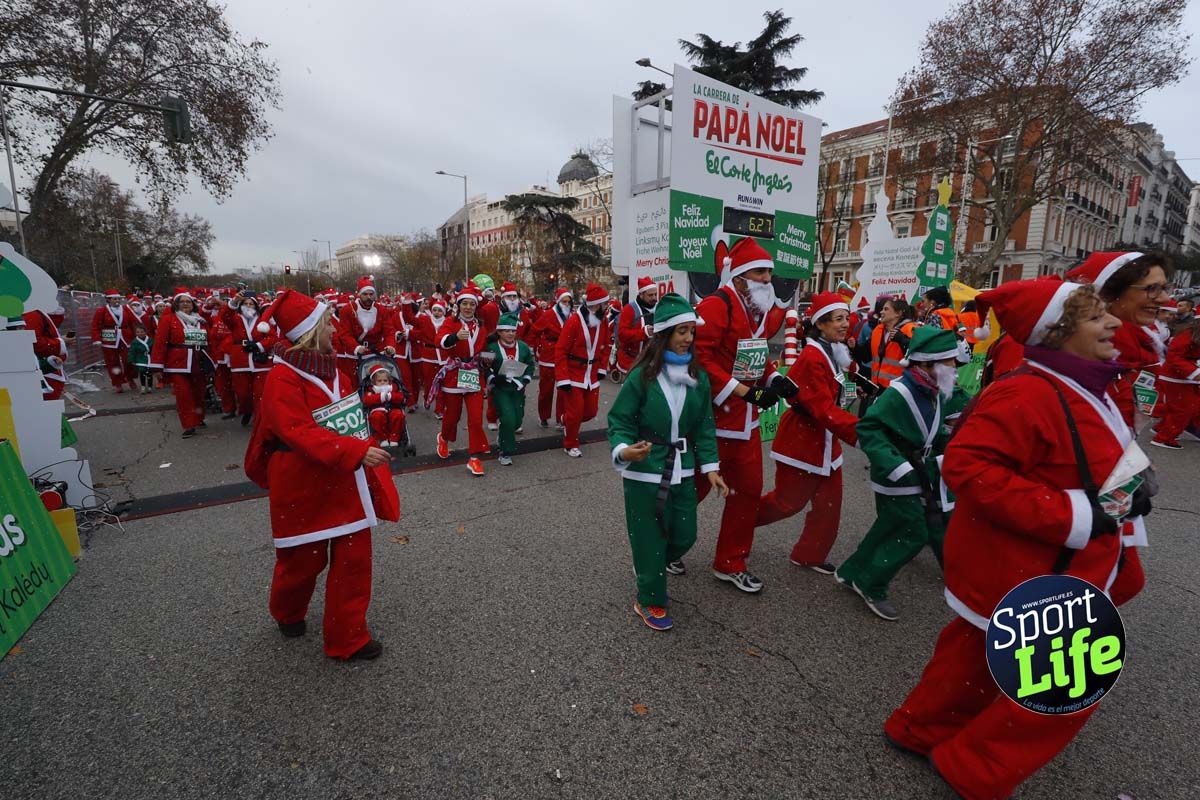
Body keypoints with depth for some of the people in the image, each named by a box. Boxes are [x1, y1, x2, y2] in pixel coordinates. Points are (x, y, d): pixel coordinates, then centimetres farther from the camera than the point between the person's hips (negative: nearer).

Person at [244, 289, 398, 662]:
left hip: (348, 483, 7)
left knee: (354, 560, 9)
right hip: (306, 488, -6)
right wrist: (357, 451, -35)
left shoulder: (329, 366, 6)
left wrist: (367, 452, 11)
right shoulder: (282, 378, -18)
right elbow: (301, 434, -28)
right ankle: (288, 612, 47)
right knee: (304, 560, 15)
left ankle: (348, 638, 24)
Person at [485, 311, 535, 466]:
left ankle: (504, 436, 43)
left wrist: (525, 380, -1)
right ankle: (506, 452, -2)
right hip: (500, 389, -4)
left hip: (517, 389, 4)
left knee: (517, 421, 8)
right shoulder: (492, 348, -9)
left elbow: (530, 365, 12)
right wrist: (493, 379, -20)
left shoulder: (523, 347, 2)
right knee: (508, 418, -19)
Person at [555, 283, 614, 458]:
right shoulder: (574, 321, -19)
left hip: (592, 375, 6)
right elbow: (560, 351, -18)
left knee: (591, 411, 10)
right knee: (575, 412, 0)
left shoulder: (603, 320, 0)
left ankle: (568, 422, 40)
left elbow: (606, 345, 14)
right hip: (574, 374, -6)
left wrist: (602, 368, 7)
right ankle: (570, 445, 21)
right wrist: (563, 378, -19)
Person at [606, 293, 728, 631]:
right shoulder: (641, 376, -15)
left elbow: (704, 426, 6)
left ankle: (665, 559, 49)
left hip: (683, 470, 5)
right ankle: (649, 601, 29)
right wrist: (624, 450, -30)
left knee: (685, 534, 15)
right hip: (644, 472, -5)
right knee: (650, 538, 7)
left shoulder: (698, 377, 1)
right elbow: (620, 420, -11)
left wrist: (710, 467, 2)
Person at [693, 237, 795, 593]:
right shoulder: (716, 306, -17)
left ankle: (731, 564, 31)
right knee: (693, 489, 6)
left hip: (745, 419, 8)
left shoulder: (765, 311, 9)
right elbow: (699, 359, -24)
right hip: (711, 416, -8)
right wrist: (744, 391, -24)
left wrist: (774, 378, -1)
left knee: (749, 489, 14)